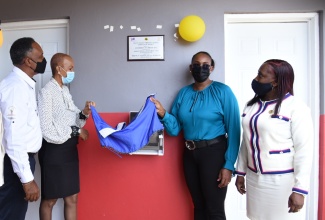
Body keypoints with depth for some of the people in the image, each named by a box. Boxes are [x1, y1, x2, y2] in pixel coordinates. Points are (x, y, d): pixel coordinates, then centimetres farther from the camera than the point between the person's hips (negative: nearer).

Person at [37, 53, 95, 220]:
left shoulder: (65, 90, 9)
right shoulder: (46, 92, -17)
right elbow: (47, 130, -22)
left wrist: (84, 113, -7)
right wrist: (75, 131, -14)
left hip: (69, 149, 8)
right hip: (54, 150, -7)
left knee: (72, 197, 15)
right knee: (50, 199, 12)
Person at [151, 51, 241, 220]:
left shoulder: (222, 91, -9)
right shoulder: (183, 93, 5)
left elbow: (233, 130, -12)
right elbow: (175, 129, 3)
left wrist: (229, 165, -16)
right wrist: (163, 114, -16)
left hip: (214, 153, -5)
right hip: (189, 154, 5)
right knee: (198, 205, 19)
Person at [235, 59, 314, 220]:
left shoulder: (295, 107, -13)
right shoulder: (251, 105, 7)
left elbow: (304, 150, -14)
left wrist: (299, 189, -16)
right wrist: (240, 172, 12)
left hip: (282, 181, -6)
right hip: (254, 178, 6)